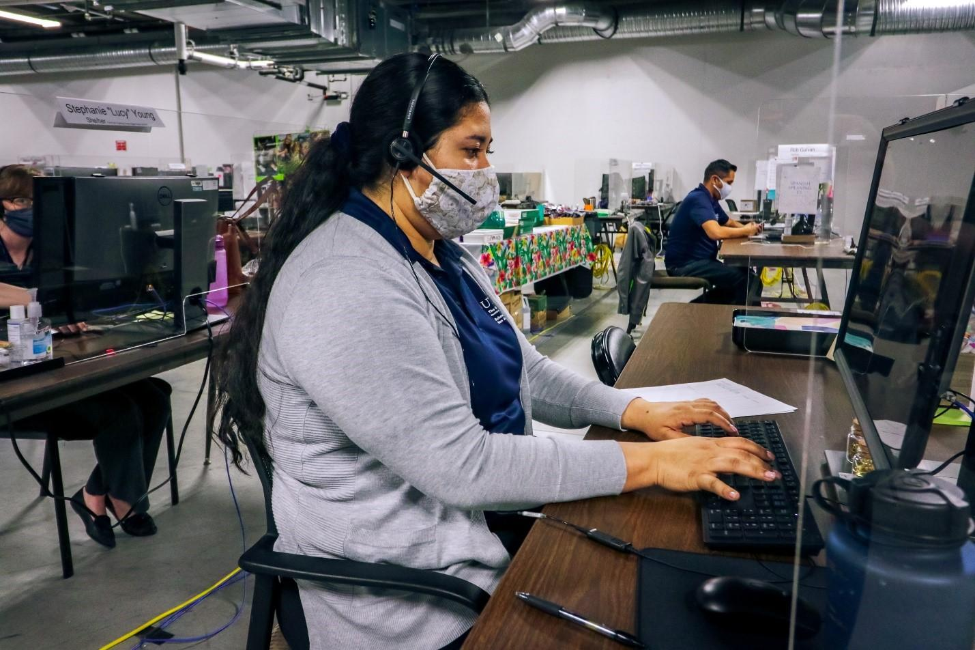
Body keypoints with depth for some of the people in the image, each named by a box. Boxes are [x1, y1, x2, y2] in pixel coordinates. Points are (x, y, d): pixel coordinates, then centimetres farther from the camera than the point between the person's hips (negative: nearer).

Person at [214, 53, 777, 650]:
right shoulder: (345, 288, -26)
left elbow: (523, 371, 11)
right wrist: (648, 462, -26)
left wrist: (634, 410, -3)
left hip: (488, 522, 9)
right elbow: (461, 466, -29)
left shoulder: (443, 254, 7)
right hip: (414, 587, -8)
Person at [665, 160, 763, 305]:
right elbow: (716, 232, -33)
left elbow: (730, 223, 27)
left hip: (700, 260, 10)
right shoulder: (699, 199, -18)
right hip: (684, 264, -10)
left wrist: (748, 228, 4)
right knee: (746, 279, -19)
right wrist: (746, 231, -16)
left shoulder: (710, 200, 12)